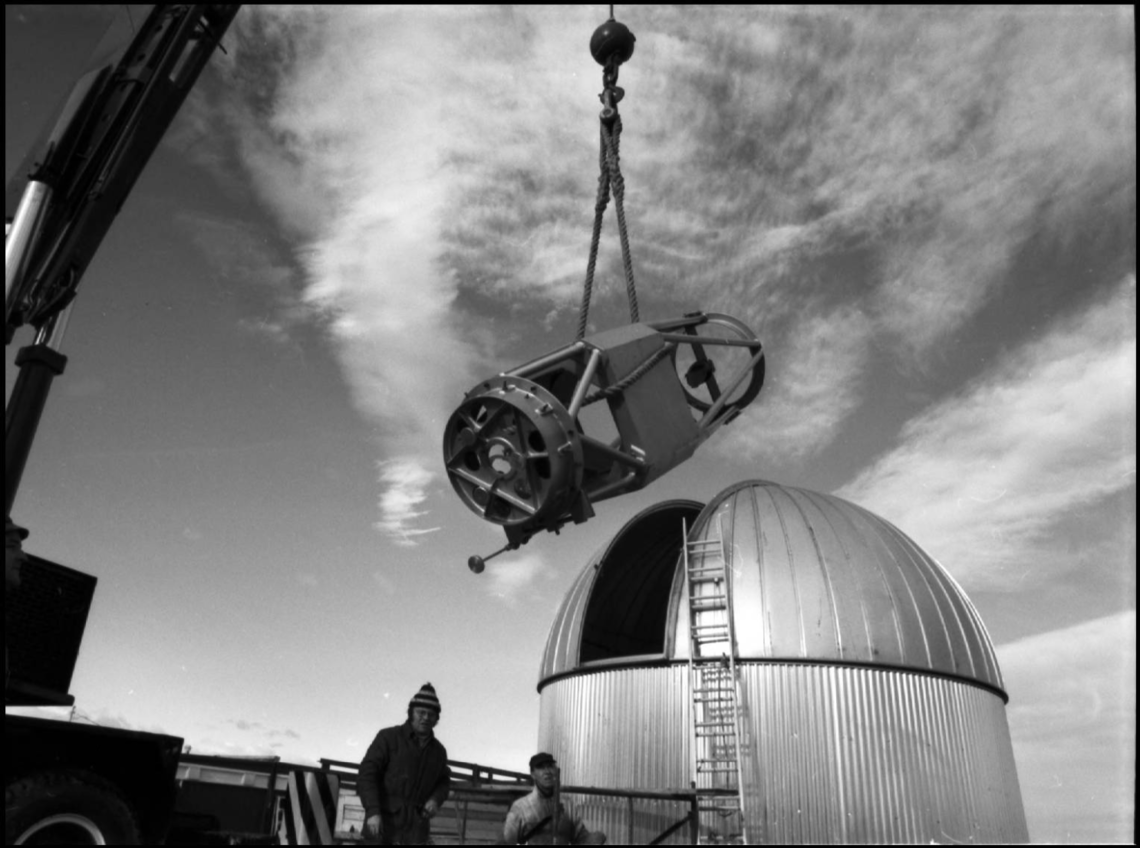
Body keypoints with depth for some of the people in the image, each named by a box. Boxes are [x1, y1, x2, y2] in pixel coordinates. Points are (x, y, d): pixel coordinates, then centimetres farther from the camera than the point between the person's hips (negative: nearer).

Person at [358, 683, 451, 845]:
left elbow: (443, 782, 26)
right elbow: (366, 774, -7)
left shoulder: (438, 751, 14)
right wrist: (372, 811, -19)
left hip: (416, 826, 3)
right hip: (384, 821, -3)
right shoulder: (388, 737, -1)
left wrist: (436, 799, 2)